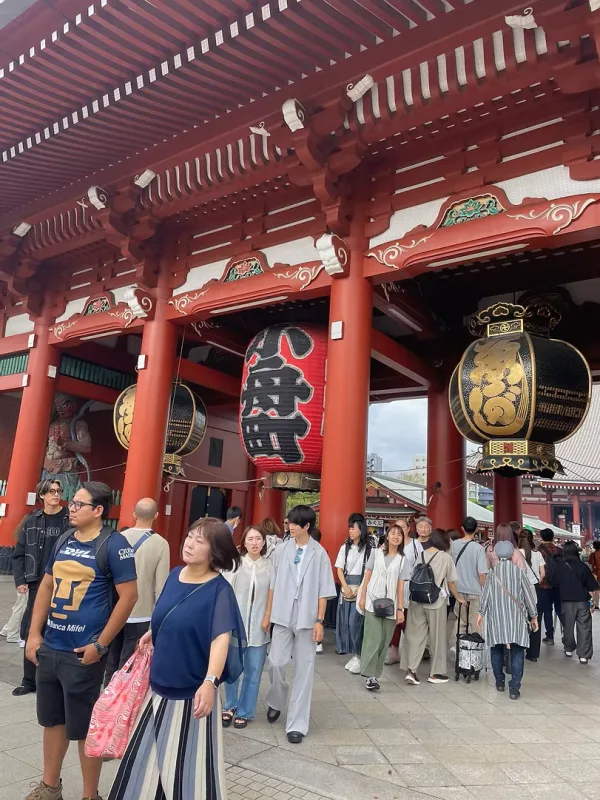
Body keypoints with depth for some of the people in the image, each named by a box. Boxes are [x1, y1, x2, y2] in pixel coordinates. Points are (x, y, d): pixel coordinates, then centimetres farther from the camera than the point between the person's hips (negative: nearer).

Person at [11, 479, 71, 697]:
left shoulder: (70, 519, -5)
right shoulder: (31, 520, 4)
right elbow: (19, 553, 9)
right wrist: (20, 580, 1)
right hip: (37, 584, 3)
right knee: (32, 633, 9)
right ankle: (29, 680, 22)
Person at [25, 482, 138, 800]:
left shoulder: (113, 543, -14)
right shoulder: (64, 540, 6)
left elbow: (129, 595, -15)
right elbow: (46, 586, 15)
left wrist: (100, 645, -14)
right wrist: (34, 634, 8)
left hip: (82, 653, -6)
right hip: (49, 647, 6)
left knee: (84, 727, 6)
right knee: (51, 719, 20)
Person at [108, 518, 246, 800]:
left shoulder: (219, 589, -19)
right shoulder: (175, 575, 0)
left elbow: (221, 637, -30)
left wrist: (210, 681, -41)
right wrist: (153, 634, 7)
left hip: (192, 692, -7)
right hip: (160, 685, 7)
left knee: (188, 764, 6)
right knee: (144, 756, 21)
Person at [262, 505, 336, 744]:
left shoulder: (319, 553, -6)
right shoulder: (281, 551, 0)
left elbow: (323, 590, -4)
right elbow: (273, 585, 7)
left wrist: (319, 621, -7)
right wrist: (267, 613, 8)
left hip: (307, 618, -2)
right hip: (283, 616, 2)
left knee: (304, 670, 4)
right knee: (276, 662, 2)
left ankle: (297, 724, 16)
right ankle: (275, 702, 32)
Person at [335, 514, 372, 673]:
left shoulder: (369, 548, -6)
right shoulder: (345, 547, 8)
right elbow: (339, 569, 6)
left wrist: (360, 589, -12)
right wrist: (346, 587, -6)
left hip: (362, 588, -5)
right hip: (346, 587, 5)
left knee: (355, 622, -9)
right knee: (345, 622, 5)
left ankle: (358, 656, 3)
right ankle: (353, 655, 16)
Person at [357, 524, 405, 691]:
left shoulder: (402, 559, 5)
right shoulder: (376, 553, 4)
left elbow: (400, 585, 2)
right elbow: (367, 576, 5)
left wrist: (400, 608, -1)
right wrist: (362, 597, 0)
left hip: (390, 604, 2)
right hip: (373, 602, -2)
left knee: (384, 641, 6)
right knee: (374, 639, -8)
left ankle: (375, 674, 17)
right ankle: (369, 675, 0)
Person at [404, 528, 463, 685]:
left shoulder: (420, 556, 7)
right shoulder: (446, 557, -3)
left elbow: (413, 578, 9)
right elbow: (451, 582, 4)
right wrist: (458, 597, 19)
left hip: (417, 600, 3)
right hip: (436, 601, -3)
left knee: (416, 635, 7)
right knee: (437, 637, 10)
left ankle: (411, 670, -1)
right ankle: (435, 673, 18)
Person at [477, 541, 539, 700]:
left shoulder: (493, 572, 0)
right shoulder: (519, 571, -2)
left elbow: (486, 594, 0)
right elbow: (528, 595, 1)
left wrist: (481, 613, 8)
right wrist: (533, 615, 10)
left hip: (496, 616, 1)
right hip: (516, 618, -1)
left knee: (497, 648, 14)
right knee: (517, 651, 1)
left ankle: (500, 681, 22)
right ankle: (514, 688, -5)